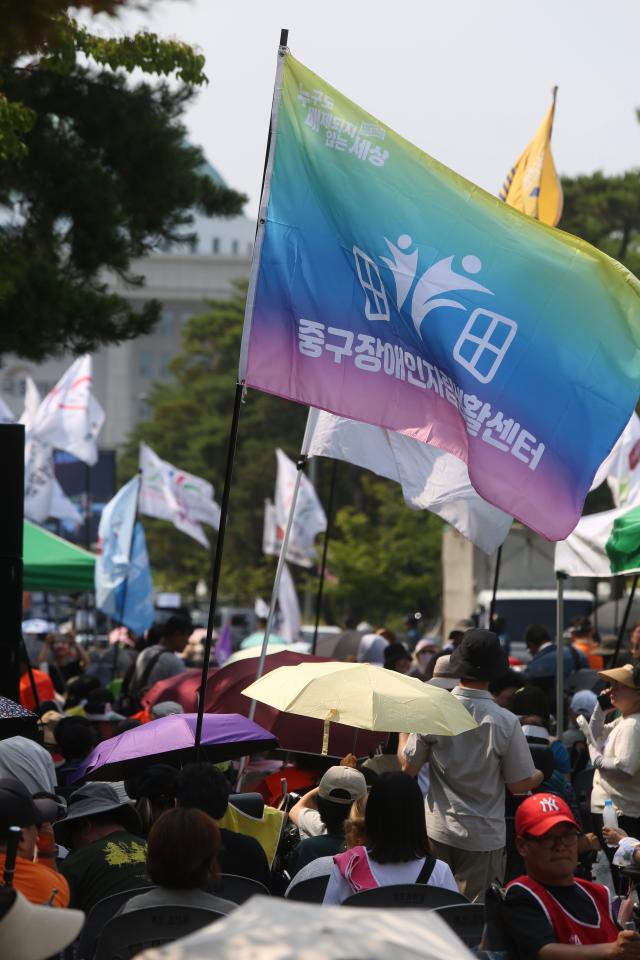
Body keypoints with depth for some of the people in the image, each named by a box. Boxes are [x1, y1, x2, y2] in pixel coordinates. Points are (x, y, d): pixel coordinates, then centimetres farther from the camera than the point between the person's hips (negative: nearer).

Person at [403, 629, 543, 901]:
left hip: (438, 830, 2)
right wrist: (541, 775, 16)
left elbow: (408, 768, 0)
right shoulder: (506, 722, -13)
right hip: (484, 837, -2)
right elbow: (520, 784, -6)